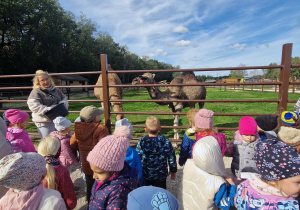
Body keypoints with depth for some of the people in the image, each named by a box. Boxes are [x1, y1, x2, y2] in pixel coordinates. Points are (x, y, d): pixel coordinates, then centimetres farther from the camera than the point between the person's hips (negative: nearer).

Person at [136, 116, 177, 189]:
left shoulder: (142, 141, -19)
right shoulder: (165, 141, -16)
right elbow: (172, 159, -7)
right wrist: (173, 171, 9)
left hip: (145, 176, 0)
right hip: (161, 176, 1)